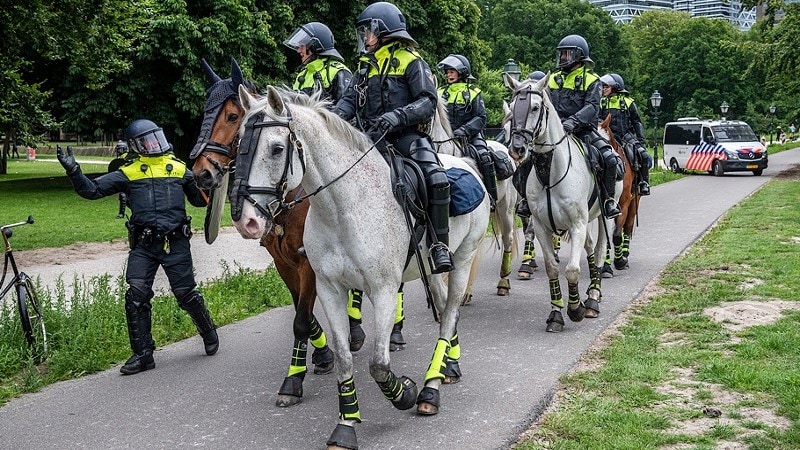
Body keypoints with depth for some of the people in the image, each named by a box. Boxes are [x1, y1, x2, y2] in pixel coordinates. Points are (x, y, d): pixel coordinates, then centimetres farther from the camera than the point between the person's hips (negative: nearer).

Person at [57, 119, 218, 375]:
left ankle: (209, 334, 28)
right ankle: (143, 354, 6)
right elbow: (92, 190, 4)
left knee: (186, 294, 1)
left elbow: (199, 199, 22)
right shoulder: (129, 172, 8)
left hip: (176, 243, -1)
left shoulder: (179, 169, 12)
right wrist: (73, 171, -11)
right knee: (136, 296, -6)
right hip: (143, 245, 1)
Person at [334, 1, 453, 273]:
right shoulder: (366, 66, 20)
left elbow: (428, 103, -9)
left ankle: (439, 246, -20)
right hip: (371, 137, 6)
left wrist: (398, 116, -27)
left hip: (405, 136, -5)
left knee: (436, 180, -29)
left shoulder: (411, 62, 1)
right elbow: (350, 99, 11)